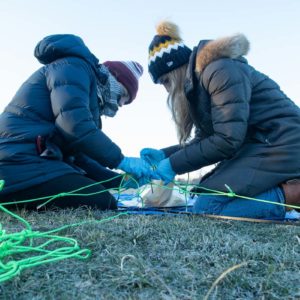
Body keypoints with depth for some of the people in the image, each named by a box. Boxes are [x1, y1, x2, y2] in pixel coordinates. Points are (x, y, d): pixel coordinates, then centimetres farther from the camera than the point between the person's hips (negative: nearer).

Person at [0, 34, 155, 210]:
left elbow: (78, 155, 17)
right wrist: (121, 160, -14)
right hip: (21, 160, -10)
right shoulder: (75, 67, -2)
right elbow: (75, 125, -22)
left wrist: (122, 181, 8)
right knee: (103, 203, -16)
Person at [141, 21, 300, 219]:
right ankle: (280, 187, 7)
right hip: (257, 146, 10)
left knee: (206, 205, -16)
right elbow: (204, 140, 15)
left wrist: (174, 165, -16)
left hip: (281, 146, -10)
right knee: (203, 191, 6)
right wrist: (163, 154, 4)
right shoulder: (200, 82, 14)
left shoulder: (221, 70, -16)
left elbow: (227, 140, -23)